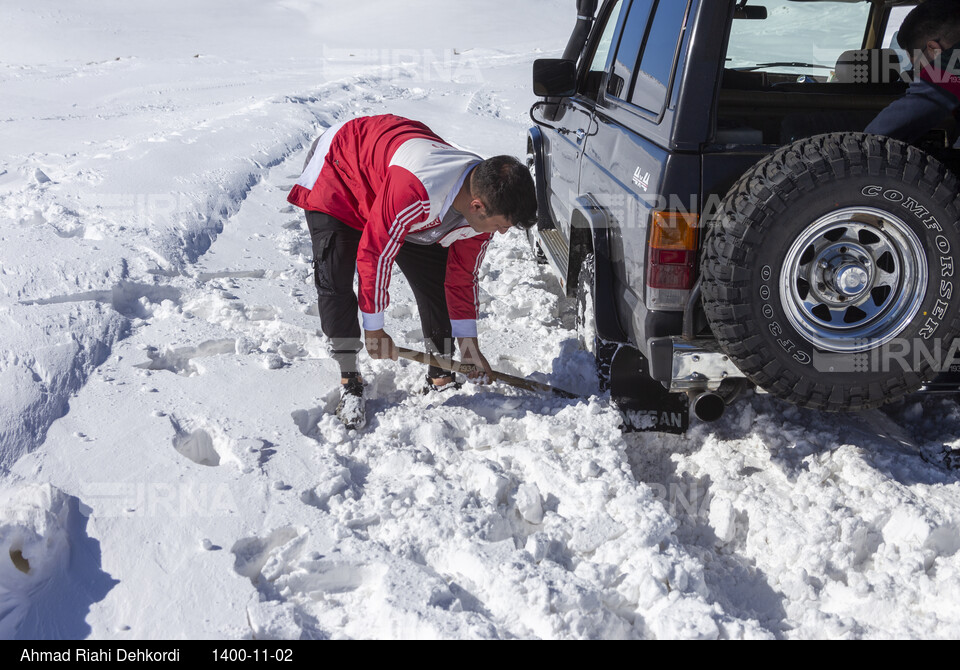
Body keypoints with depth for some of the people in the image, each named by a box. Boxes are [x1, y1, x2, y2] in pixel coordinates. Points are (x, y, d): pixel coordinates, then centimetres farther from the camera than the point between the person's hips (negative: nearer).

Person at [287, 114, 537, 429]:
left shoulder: (486, 202, -20)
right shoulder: (414, 190, -46)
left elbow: (464, 274, -5)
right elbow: (375, 252, -34)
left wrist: (468, 339, 0)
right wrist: (374, 328, -22)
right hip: (337, 170, -6)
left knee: (435, 275, -1)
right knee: (335, 280, -16)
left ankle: (440, 378, 10)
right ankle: (349, 382, -3)